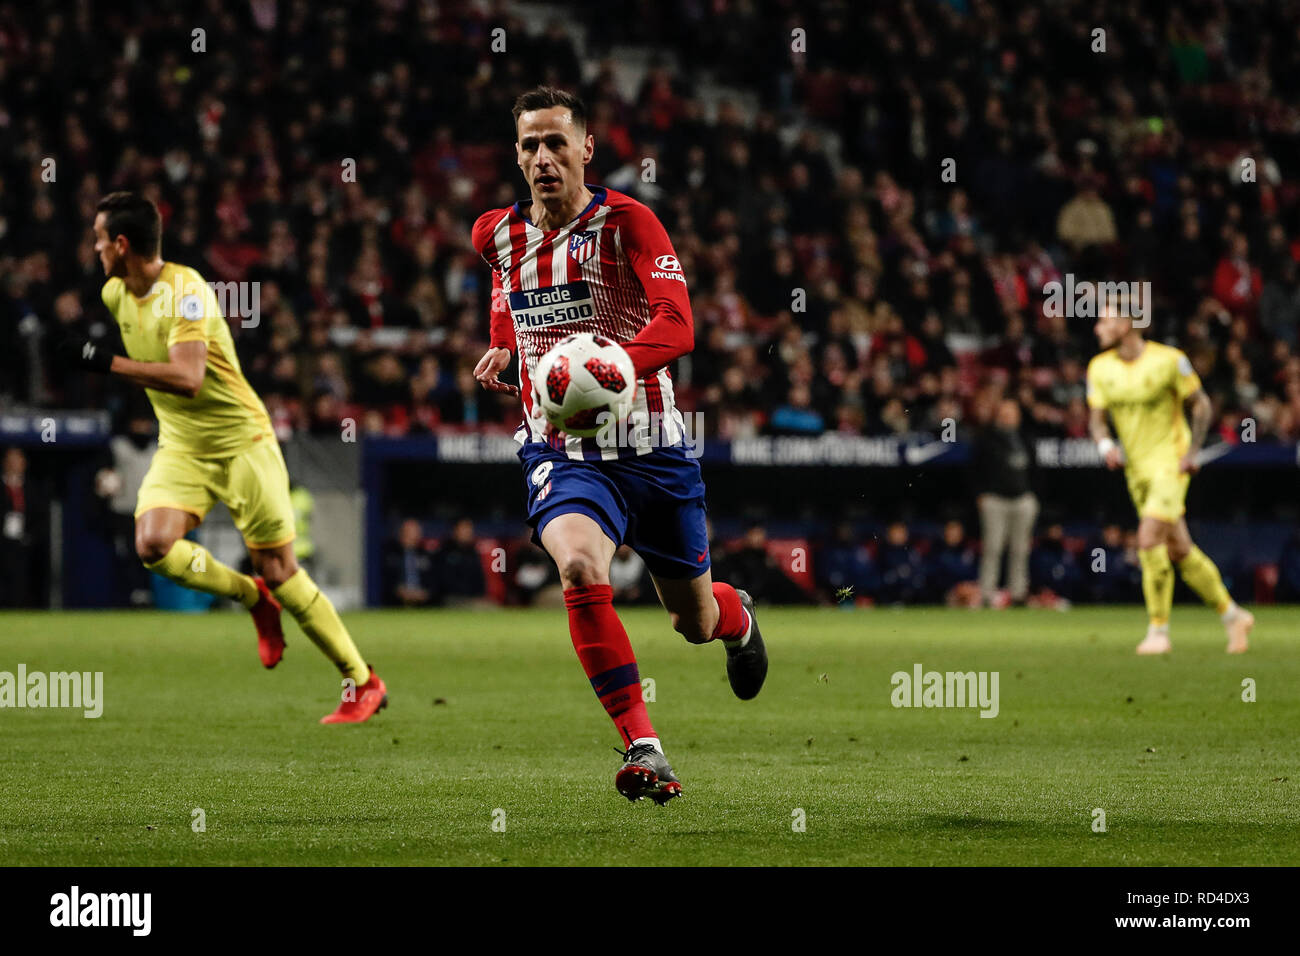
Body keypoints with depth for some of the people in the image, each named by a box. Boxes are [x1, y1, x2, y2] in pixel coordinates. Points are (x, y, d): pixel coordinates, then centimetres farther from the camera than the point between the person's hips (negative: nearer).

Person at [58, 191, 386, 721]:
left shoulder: (185, 290, -21)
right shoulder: (115, 293, 2)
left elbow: (187, 378, -34)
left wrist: (105, 362, -33)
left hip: (240, 440, -6)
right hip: (181, 448, 6)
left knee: (277, 571, -5)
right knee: (154, 546, -20)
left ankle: (363, 682, 9)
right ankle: (252, 598, 8)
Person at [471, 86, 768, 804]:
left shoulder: (626, 221, -11)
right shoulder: (497, 234, 3)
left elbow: (676, 324, -25)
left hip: (649, 446, -1)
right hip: (560, 450, 2)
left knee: (695, 621, 13)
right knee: (580, 569, -31)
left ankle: (737, 618, 54)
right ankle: (642, 747, -27)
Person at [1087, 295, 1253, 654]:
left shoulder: (1168, 360, -11)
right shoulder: (1100, 368, 3)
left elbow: (1201, 405, -3)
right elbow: (1096, 418, 5)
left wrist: (1193, 451, -12)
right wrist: (1105, 445, -16)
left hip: (1170, 463, -6)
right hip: (1136, 469, 6)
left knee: (1149, 540, -19)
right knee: (1179, 551, 9)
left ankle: (1158, 630, -10)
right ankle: (1233, 616, 23)